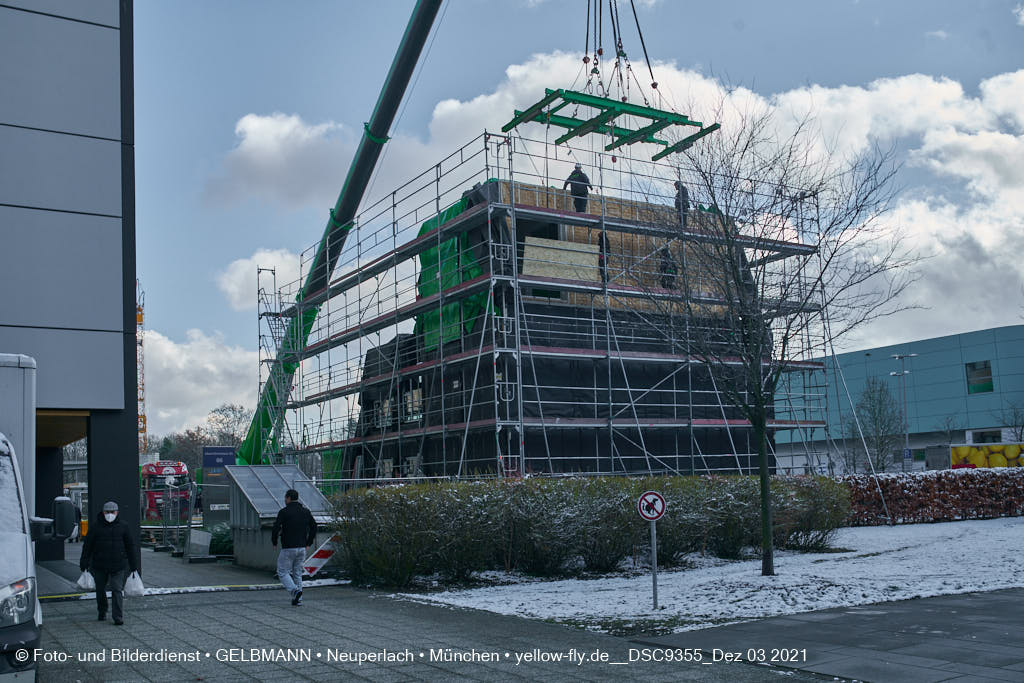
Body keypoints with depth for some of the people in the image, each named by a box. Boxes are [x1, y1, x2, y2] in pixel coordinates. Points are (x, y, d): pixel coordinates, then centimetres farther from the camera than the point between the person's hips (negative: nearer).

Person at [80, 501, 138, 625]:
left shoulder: (123, 527, 3)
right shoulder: (95, 527, 2)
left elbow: (131, 546, 5)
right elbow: (87, 546, 2)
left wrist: (134, 566, 4)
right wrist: (84, 564, -3)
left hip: (118, 566, -1)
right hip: (99, 565, 1)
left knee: (117, 590, -7)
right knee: (100, 589, 14)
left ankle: (118, 617, -7)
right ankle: (102, 612, 35)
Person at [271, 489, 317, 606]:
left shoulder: (284, 512, -10)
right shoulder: (306, 511, 7)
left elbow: (276, 528, -15)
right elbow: (314, 526, 10)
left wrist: (274, 542, 1)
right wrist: (308, 543, 16)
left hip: (288, 549, -5)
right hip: (302, 548, 5)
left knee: (283, 572, 5)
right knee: (297, 573, 15)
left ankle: (295, 591, -16)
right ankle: (297, 599, 10)